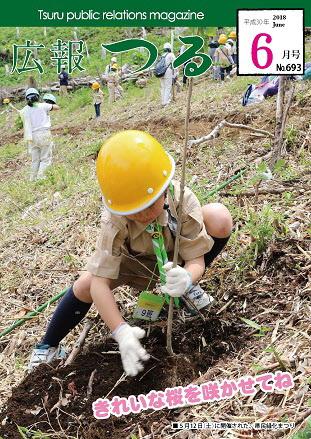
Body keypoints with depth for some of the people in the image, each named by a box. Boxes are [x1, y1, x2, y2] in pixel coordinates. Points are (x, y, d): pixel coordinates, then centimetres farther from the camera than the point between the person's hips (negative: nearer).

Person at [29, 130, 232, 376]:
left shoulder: (183, 201, -36)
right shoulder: (115, 221, -35)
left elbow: (196, 259, -30)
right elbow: (100, 282, -37)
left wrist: (188, 276, -55)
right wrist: (121, 331, -48)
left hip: (178, 260, 0)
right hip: (141, 262, 0)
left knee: (219, 217, -27)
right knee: (86, 285, -20)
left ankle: (187, 287, -2)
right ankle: (48, 348, 7)